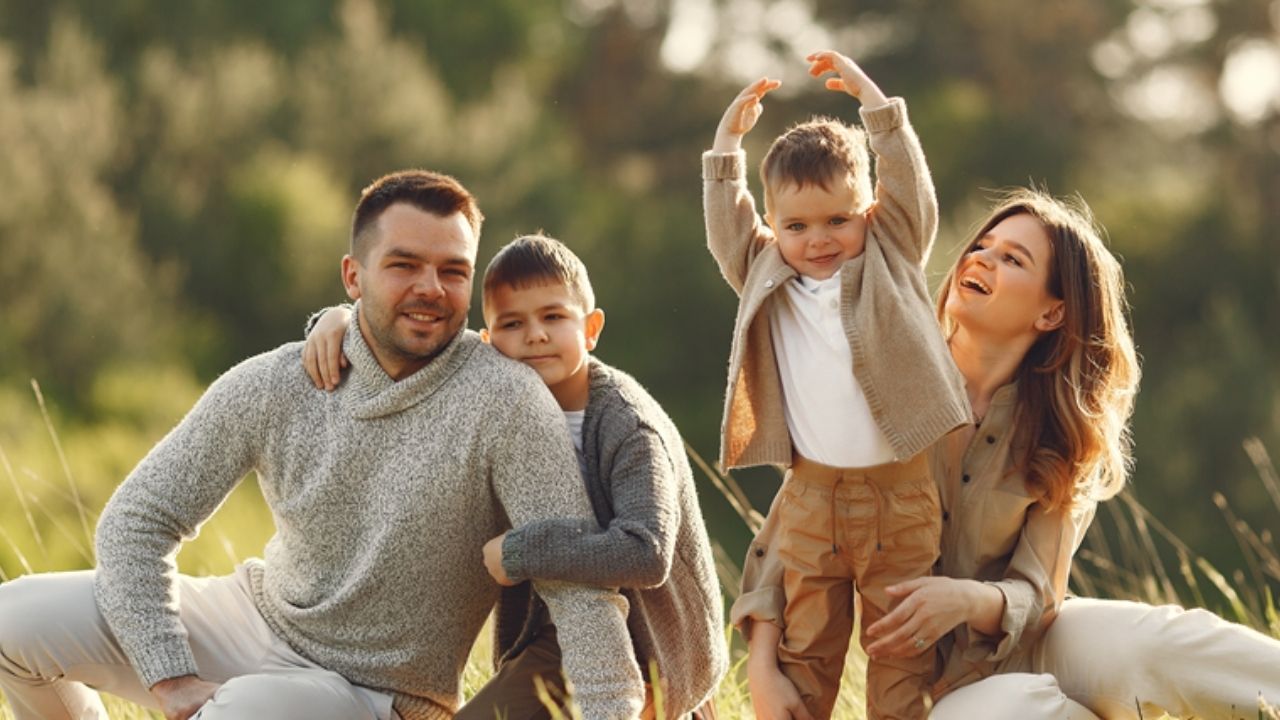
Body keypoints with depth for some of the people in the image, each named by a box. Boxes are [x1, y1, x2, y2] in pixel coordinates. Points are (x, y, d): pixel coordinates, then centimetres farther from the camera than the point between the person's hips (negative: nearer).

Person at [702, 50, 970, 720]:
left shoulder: (891, 262, 6)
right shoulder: (767, 282, 12)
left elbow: (910, 189, -2)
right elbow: (727, 230, 7)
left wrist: (873, 101, -6)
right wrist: (728, 142, 5)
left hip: (900, 494, -2)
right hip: (810, 495, 2)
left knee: (901, 643, 4)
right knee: (806, 642, 7)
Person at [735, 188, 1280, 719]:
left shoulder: (1063, 436, -3)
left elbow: (1034, 598, -9)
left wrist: (969, 599, -33)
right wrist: (765, 668, -17)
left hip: (1030, 645, 1)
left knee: (1163, 644, -33)